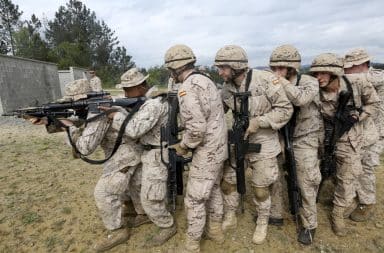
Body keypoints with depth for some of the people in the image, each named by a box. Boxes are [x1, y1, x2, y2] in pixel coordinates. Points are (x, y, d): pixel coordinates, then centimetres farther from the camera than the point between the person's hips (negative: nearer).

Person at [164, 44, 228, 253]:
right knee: (213, 189, 23)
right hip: (219, 147, 10)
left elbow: (196, 129, -28)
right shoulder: (205, 80, 9)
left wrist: (183, 146, -10)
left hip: (206, 151, -9)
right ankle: (215, 230, 40)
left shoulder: (187, 88, -21)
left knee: (195, 199, 5)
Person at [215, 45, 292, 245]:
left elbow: (286, 110, -16)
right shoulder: (227, 88, -4)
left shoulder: (266, 80, -19)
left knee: (260, 189, 8)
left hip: (263, 143, -4)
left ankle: (262, 225, 35)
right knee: (227, 182, 12)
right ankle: (230, 218, 36)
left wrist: (257, 122, -24)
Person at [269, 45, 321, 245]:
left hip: (303, 141, -4)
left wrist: (280, 81, -30)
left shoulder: (310, 83, -14)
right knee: (275, 179, 15)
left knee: (306, 185, 4)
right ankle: (275, 212, 38)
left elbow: (301, 99, -37)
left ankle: (309, 224, 24)